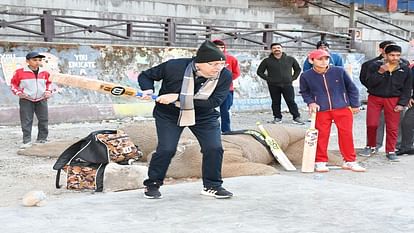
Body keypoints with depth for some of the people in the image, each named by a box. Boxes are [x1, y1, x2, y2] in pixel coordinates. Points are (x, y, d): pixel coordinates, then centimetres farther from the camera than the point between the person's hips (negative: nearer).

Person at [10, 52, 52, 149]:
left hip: (41, 100, 3)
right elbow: (13, 84, 0)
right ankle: (27, 141, 4)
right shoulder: (20, 72, -9)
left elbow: (48, 83, 18)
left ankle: (42, 139, 19)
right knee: (26, 121, -2)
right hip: (26, 100, -3)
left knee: (43, 120, 6)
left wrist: (48, 91, 2)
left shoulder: (44, 73, 1)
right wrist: (18, 92, -14)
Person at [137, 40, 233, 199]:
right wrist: (148, 90, -30)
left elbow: (214, 102, -30)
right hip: (168, 114, -2)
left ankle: (212, 186, 12)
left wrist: (179, 98, -35)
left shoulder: (225, 76, -21)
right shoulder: (174, 67, -24)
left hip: (204, 116, 2)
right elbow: (146, 76, -7)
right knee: (166, 149, -12)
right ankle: (152, 184, 10)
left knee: (214, 148, -8)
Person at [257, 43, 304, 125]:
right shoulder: (267, 61, 3)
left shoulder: (290, 59, 7)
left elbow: (298, 69, 19)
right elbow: (260, 71, 11)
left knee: (291, 102, -2)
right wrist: (267, 79, 1)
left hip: (287, 85, 0)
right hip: (273, 86, 0)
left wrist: (293, 78, 6)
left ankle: (296, 117, 3)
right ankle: (277, 117, 15)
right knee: (275, 102, 5)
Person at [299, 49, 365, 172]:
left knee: (346, 134, 3)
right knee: (321, 136, 1)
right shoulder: (306, 76, -4)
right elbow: (304, 92, 14)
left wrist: (354, 105, 8)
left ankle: (349, 161, 16)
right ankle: (320, 162, 15)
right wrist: (310, 102, -3)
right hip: (321, 110, 0)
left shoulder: (339, 71, -4)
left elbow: (352, 88, 6)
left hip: (343, 108, 1)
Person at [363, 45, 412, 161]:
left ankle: (390, 151, 13)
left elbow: (407, 88, 4)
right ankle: (371, 146, 20)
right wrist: (380, 72, -24)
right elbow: (369, 83, -12)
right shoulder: (375, 66, -6)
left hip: (393, 100, 1)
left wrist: (402, 103, -4)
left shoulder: (405, 69, 0)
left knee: (392, 127, 0)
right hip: (375, 98, -1)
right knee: (371, 124, -3)